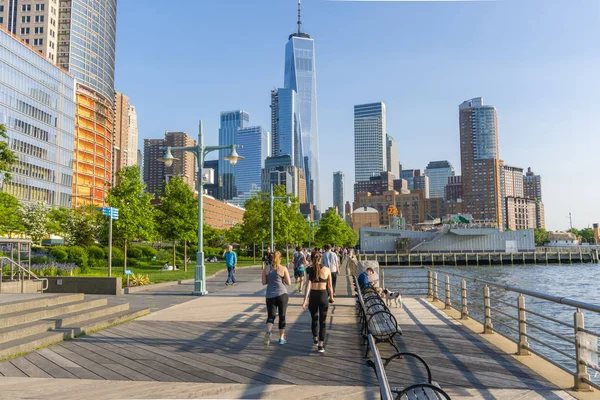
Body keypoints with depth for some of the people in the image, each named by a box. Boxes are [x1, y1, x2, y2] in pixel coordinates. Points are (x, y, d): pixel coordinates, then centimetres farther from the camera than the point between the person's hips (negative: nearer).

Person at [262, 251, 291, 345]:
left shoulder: (266, 269, 3)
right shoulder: (283, 269, -4)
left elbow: (264, 282, 4)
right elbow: (289, 283, -4)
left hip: (270, 295, 2)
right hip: (282, 294, -1)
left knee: (271, 316, 5)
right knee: (282, 316, 10)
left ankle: (268, 332, -24)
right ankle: (281, 338, 17)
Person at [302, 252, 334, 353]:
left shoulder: (309, 270, -6)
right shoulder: (327, 270, -4)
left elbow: (308, 285, -14)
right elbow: (330, 286, 2)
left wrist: (305, 299, -16)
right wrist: (331, 297, 16)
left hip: (313, 296, 1)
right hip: (323, 295, -1)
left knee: (314, 319, 20)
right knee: (322, 321, 6)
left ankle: (315, 339, 40)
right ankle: (320, 345, 1)